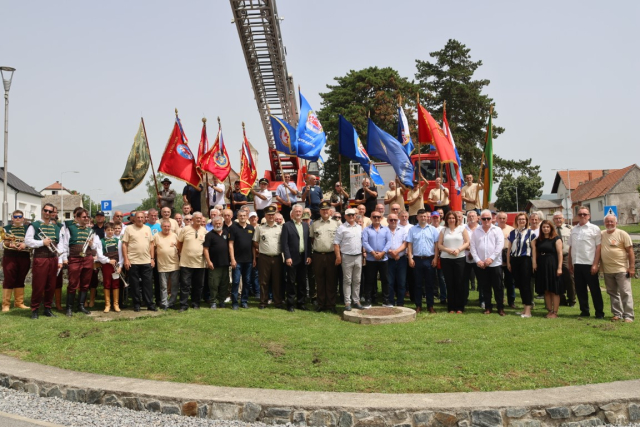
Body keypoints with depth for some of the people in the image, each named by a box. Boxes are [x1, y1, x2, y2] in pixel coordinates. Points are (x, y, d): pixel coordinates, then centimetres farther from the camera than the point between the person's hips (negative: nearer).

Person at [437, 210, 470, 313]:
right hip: (446, 259, 1)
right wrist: (447, 250, -12)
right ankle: (451, 307, 9)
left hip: (459, 258, -1)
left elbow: (467, 242, 1)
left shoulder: (461, 228, 4)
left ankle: (460, 307, 7)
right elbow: (439, 245, 6)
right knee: (449, 284, 3)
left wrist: (458, 249, -13)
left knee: (459, 283, -1)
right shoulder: (443, 230, 9)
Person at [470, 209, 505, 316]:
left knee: (498, 287, 1)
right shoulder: (476, 231, 9)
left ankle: (500, 307, 11)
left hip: (495, 263, -2)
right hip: (480, 265, 2)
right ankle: (488, 307, 18)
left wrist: (491, 258, -15)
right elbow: (473, 247, 4)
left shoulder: (497, 230, 2)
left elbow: (500, 245, -7)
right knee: (485, 287, 9)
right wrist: (478, 260, -7)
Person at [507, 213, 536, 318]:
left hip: (525, 259, -4)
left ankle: (528, 310, -3)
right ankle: (525, 307, 18)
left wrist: (534, 262, -6)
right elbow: (509, 249, 13)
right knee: (519, 284, 7)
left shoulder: (530, 233, 0)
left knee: (526, 284, -5)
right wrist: (508, 262, 8)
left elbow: (534, 248, -1)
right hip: (514, 260, 4)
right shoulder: (512, 233, 10)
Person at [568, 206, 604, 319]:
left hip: (589, 264, -4)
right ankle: (584, 311, 20)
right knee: (580, 289, 9)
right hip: (577, 264, 4)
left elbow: (598, 247, -6)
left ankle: (599, 312, 14)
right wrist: (570, 263, 9)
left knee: (594, 289, 4)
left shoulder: (594, 229, -2)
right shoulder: (574, 229, 10)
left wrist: (595, 264, -11)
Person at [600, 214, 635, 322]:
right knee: (613, 293, 11)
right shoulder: (601, 235, 7)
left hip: (621, 269, -5)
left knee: (625, 293, -5)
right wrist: (599, 265, 7)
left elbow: (630, 251, -5)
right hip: (607, 270, 5)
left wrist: (632, 267, -10)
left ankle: (628, 315, -3)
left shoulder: (622, 234, -4)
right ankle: (617, 314, 20)